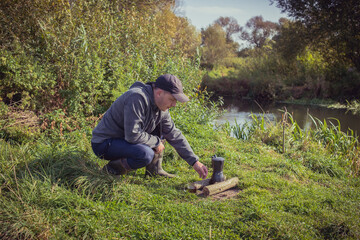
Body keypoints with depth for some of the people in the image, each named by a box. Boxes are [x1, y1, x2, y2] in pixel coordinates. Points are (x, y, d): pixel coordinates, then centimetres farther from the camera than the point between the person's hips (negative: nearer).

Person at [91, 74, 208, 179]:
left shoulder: (160, 106, 1)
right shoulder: (137, 98, -27)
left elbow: (175, 135, 6)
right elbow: (132, 135, -31)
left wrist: (195, 162, 2)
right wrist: (156, 142, -15)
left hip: (124, 138, 9)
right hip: (104, 143, -9)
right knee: (146, 154, -32)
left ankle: (154, 170, 5)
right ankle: (112, 168, -7)